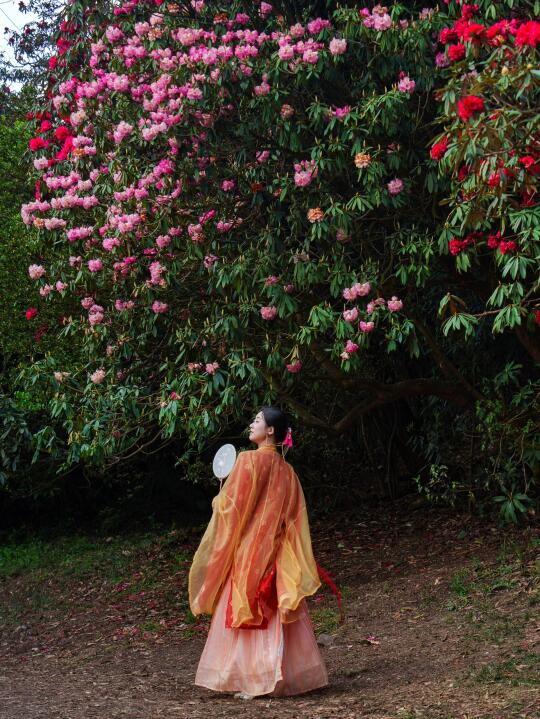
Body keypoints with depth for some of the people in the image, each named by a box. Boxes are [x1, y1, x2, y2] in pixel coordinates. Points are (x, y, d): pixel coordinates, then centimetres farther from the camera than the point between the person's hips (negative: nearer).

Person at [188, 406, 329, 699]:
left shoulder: (248, 460, -11)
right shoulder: (286, 469, 9)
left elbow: (230, 506, -10)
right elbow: (294, 516, 10)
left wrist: (218, 500, 11)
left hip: (248, 550, -6)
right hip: (276, 552, 6)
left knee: (246, 613, -1)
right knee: (277, 612, 10)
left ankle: (252, 680, -1)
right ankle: (289, 674, 11)